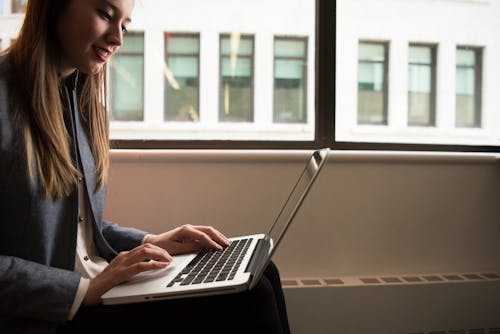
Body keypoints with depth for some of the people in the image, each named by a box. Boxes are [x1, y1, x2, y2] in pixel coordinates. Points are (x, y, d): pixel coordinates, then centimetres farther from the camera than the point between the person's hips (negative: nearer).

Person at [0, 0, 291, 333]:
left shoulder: (84, 100, 11)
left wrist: (152, 242, 1)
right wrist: (86, 290, -21)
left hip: (105, 285, 7)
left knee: (258, 278, -8)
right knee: (246, 300, -19)